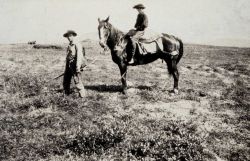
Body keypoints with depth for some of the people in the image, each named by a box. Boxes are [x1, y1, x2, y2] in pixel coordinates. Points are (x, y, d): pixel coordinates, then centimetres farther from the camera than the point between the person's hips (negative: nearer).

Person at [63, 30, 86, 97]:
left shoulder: (77, 45, -8)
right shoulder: (69, 46, 17)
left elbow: (79, 56, -16)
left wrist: (78, 67, -24)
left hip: (74, 66, -8)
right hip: (68, 65, 8)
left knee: (77, 80, -11)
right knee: (66, 81, 12)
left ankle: (82, 95, -5)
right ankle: (66, 94, 26)